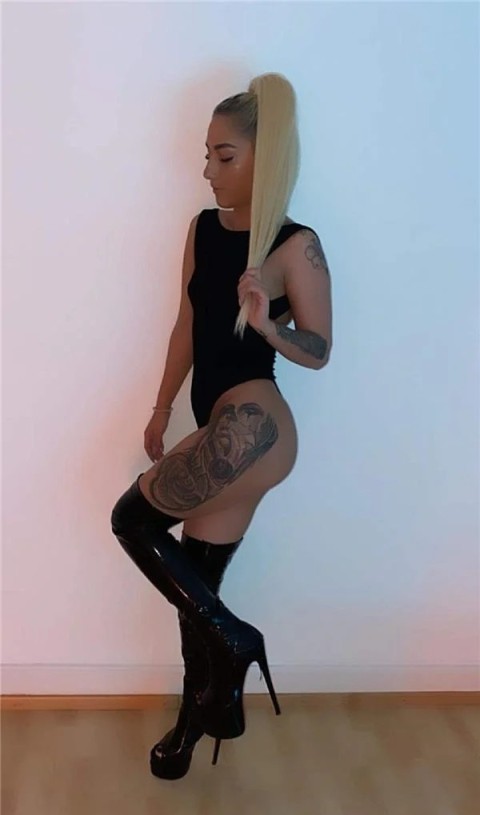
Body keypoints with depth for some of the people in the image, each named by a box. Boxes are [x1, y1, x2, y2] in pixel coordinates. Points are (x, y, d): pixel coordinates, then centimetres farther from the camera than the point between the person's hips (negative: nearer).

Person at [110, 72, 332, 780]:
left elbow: (318, 353, -6)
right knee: (196, 587, 14)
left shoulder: (297, 248, -10)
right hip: (228, 429, 7)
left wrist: (266, 324, -25)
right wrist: (162, 409, 20)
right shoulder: (204, 229, 10)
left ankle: (235, 640, 11)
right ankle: (195, 721, 33)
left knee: (132, 519, -1)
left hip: (252, 424, -7)